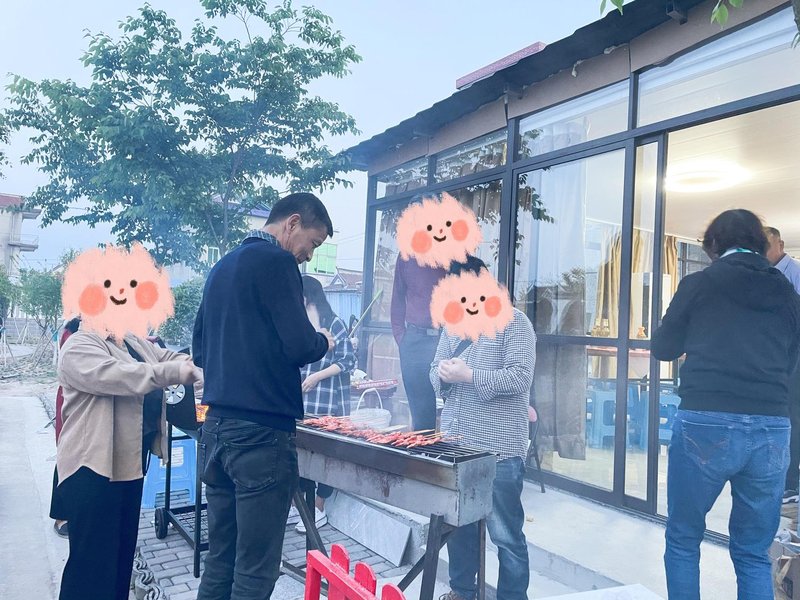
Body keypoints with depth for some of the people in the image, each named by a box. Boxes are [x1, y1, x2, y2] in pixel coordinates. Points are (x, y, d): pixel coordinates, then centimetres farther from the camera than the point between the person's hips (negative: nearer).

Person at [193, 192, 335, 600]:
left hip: (216, 426, 9)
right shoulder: (276, 261, -10)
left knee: (218, 561, 16)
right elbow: (300, 346, -18)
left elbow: (200, 350, 22)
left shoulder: (222, 267, 17)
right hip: (261, 432, -9)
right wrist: (323, 341, 2)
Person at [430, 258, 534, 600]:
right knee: (458, 523, 18)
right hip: (454, 443, 7)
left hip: (498, 450, -6)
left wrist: (469, 375, -20)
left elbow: (520, 377, -16)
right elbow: (435, 372, 14)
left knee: (505, 534, 5)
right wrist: (443, 374, -9)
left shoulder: (513, 321, -7)